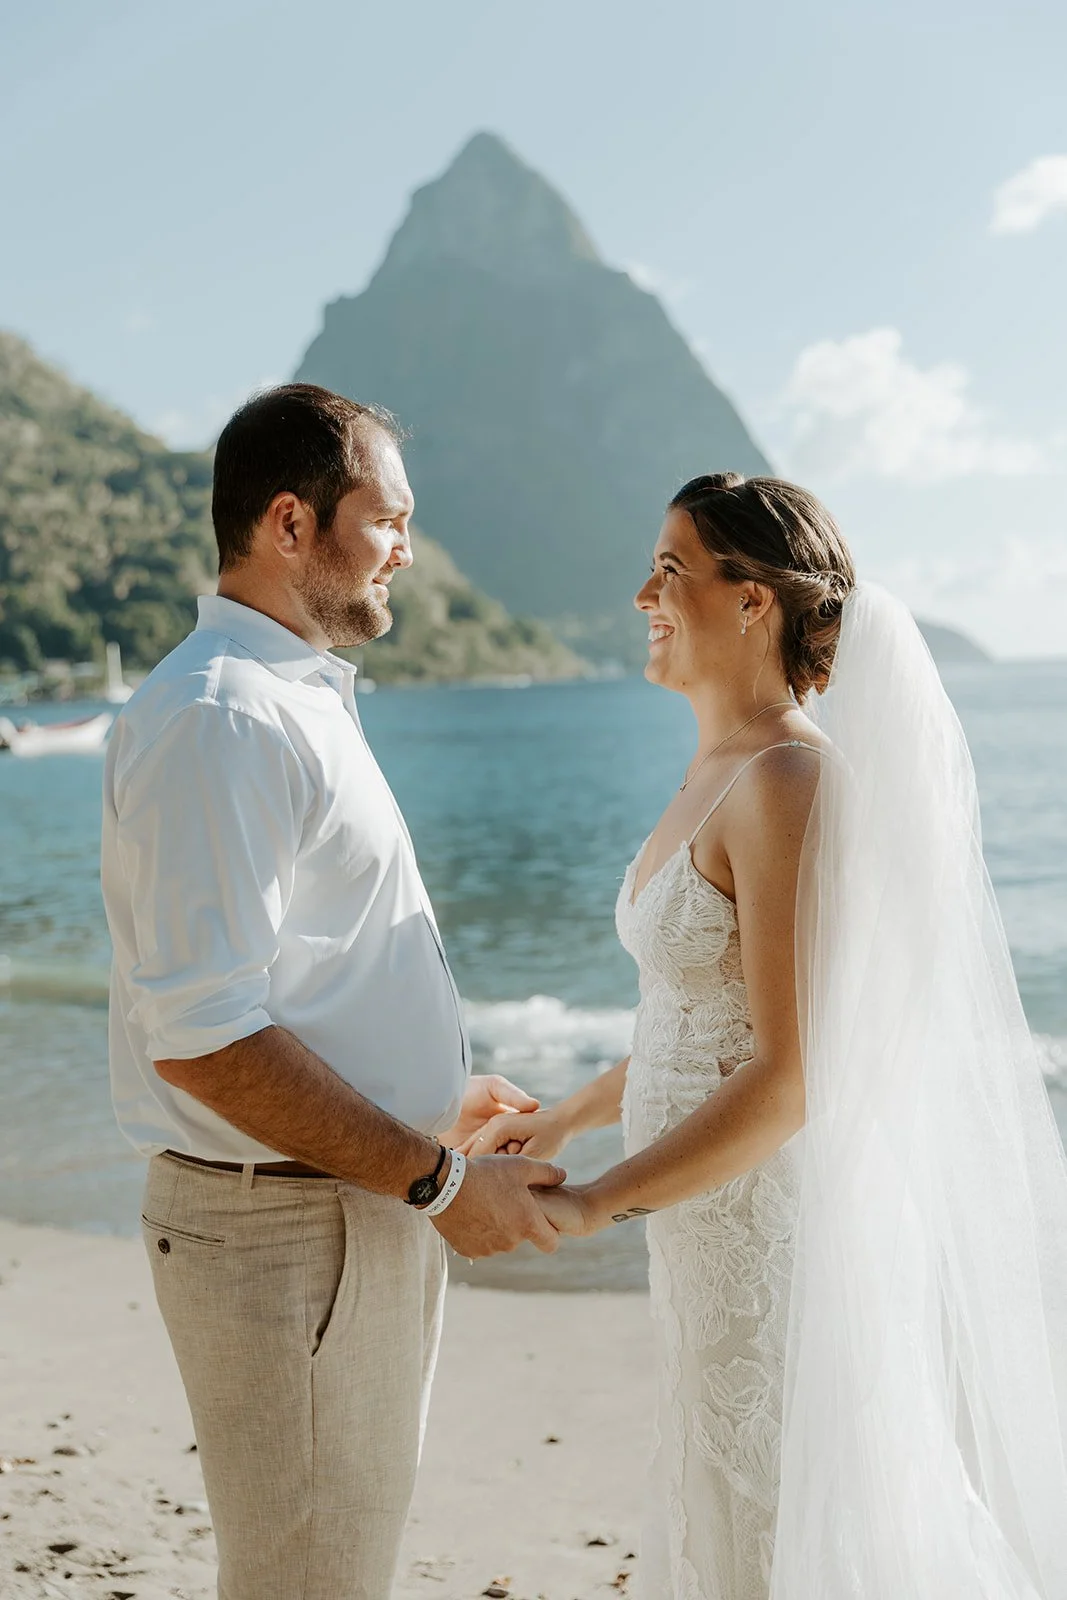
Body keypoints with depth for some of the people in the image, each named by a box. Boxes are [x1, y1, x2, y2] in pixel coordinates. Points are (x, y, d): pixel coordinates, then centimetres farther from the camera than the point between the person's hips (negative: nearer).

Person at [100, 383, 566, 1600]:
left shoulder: (299, 698, 14)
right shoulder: (217, 719, -20)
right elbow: (204, 1038, -26)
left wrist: (432, 1101, 20)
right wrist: (439, 1180, -21)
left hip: (361, 1204, 10)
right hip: (285, 1226, -10)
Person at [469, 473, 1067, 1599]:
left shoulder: (789, 781, -20)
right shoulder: (719, 772, 9)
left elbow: (790, 1077, -24)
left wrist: (589, 1203, -21)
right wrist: (567, 1118, 21)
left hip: (769, 1226, -9)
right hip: (710, 1222, 9)